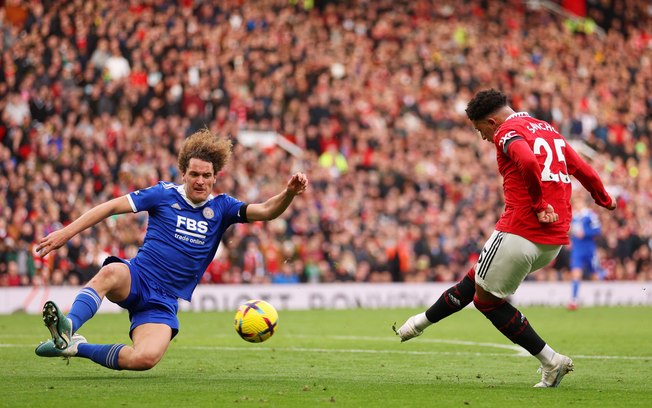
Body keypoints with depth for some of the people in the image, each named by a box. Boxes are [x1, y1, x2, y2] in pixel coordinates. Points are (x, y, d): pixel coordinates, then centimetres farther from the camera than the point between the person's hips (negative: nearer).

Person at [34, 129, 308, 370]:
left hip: (163, 302, 2)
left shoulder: (221, 208, 8)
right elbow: (112, 207, 2)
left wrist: (289, 193, -27)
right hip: (136, 279, -1)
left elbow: (266, 211, -4)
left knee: (146, 359, -27)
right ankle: (67, 328, -52)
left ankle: (78, 348, -11)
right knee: (111, 273, -41)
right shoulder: (165, 194, 3)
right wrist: (67, 232, -4)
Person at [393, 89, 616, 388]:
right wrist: (605, 200, 41)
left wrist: (539, 205, -18)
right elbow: (583, 170, 25)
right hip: (555, 238, 9)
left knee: (486, 298, 4)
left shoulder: (508, 132, -6)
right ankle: (422, 321, 36)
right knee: (476, 278, 22)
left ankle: (551, 361, 3)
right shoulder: (549, 130, 19)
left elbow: (528, 162, -27)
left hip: (521, 230, -9)